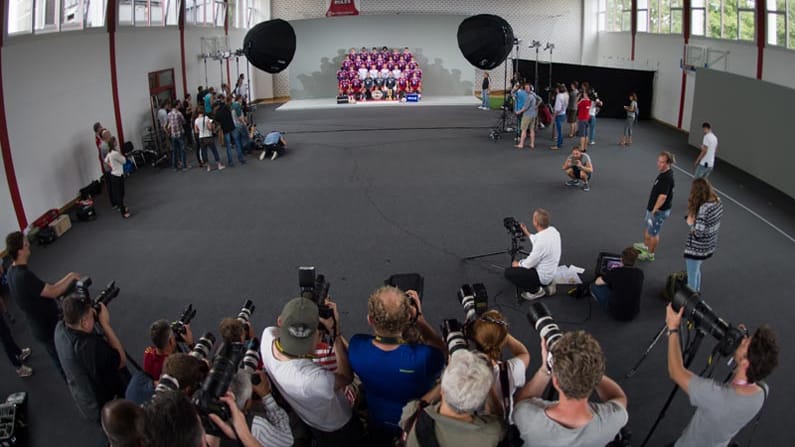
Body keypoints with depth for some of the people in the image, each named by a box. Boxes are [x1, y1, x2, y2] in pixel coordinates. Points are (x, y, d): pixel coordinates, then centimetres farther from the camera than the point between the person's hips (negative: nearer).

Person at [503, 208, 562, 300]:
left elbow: (529, 264, -20)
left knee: (508, 272, -6)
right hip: (550, 271, 9)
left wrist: (518, 264, -1)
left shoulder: (542, 242, -34)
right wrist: (527, 233, 16)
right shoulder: (552, 230, -7)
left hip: (542, 276, -9)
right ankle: (547, 284, 15)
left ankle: (536, 290, 3)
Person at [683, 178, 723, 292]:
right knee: (696, 271, 30)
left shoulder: (703, 209, -31)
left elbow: (698, 233, -28)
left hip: (697, 248, -9)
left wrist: (690, 222, -13)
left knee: (692, 276, 11)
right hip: (709, 245, 9)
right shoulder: (717, 202, -5)